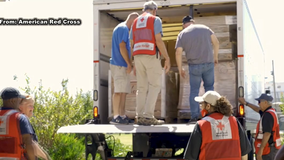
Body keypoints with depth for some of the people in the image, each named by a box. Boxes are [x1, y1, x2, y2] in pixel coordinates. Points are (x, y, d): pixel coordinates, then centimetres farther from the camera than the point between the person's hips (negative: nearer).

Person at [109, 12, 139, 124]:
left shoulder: (120, 28, 23)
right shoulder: (123, 28, -9)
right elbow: (122, 46, -18)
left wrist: (129, 63, 23)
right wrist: (129, 63, -16)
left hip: (121, 65, 10)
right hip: (120, 65, -10)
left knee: (123, 91, 9)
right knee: (119, 91, -11)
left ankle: (122, 116, 11)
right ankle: (116, 117, -12)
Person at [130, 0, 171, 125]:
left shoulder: (135, 22, 17)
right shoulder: (155, 20, -1)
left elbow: (132, 45, 15)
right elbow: (158, 41, -13)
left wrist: (135, 63, 20)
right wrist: (167, 59, -10)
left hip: (138, 57, 6)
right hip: (151, 56, -6)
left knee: (142, 88, 8)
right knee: (155, 86, -4)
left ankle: (140, 117, 3)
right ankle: (148, 116, -13)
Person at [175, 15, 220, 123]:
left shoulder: (182, 34, 3)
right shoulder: (205, 28, 7)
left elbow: (178, 53, -3)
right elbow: (216, 42, 5)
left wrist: (180, 69, 6)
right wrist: (215, 56, 17)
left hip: (194, 66, -1)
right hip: (209, 63, 1)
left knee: (194, 90, 6)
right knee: (209, 88, 13)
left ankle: (195, 116, 0)